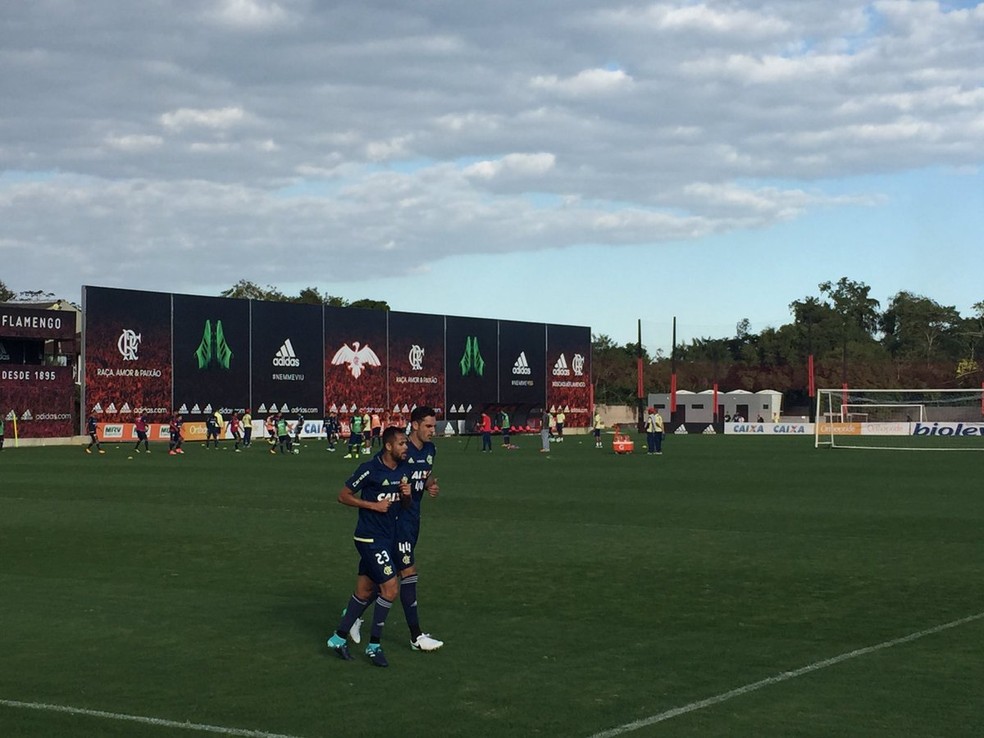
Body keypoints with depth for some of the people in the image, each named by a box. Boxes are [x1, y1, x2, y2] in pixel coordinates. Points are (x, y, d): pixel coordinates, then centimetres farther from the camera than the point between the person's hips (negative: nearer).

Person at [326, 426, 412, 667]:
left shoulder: (402, 469, 7)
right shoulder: (370, 469, -16)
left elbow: (403, 503, 19)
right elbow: (343, 496, -9)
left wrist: (406, 494, -4)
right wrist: (374, 505, -16)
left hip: (388, 538, 8)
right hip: (370, 538, -8)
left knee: (364, 591, 12)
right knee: (391, 588, -12)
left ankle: (339, 638, 23)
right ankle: (374, 645, 0)